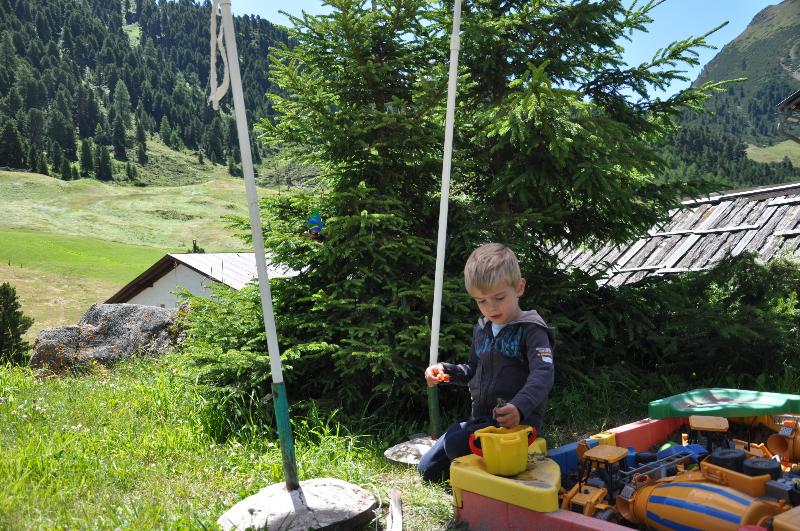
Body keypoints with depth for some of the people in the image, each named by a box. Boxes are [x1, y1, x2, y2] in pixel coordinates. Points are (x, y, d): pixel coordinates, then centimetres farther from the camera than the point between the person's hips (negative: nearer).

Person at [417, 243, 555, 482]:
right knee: (428, 470, 8)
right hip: (480, 418, 8)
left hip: (517, 421, -8)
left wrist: (520, 408, -45)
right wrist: (446, 370, 5)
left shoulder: (531, 329, -12)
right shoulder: (482, 329, 12)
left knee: (455, 444, -31)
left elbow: (543, 375, -27)